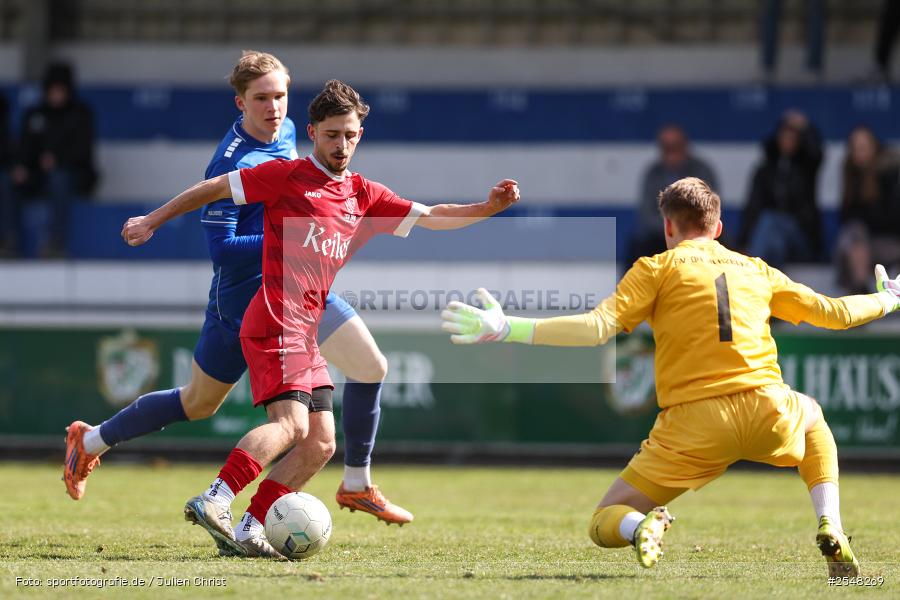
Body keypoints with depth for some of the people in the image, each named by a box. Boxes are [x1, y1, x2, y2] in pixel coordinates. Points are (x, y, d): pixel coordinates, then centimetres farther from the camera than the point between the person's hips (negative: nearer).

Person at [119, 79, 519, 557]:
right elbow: (213, 189, 4)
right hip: (276, 324, -8)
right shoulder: (286, 175, 0)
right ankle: (214, 500, -28)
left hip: (307, 334, 8)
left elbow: (430, 217, 15)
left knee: (320, 443, 0)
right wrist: (151, 222, 4)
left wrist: (486, 209, 1)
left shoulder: (363, 195, 17)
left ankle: (247, 531, -1)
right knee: (291, 424, -24)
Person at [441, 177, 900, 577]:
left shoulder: (657, 268, 8)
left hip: (692, 424, -3)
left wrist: (506, 329, -8)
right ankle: (830, 527, 18)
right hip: (766, 412, 3)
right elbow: (834, 313, 26)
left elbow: (598, 327, -7)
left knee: (605, 526, 11)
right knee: (812, 415, 39)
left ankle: (641, 525, -26)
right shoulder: (755, 270, 19)